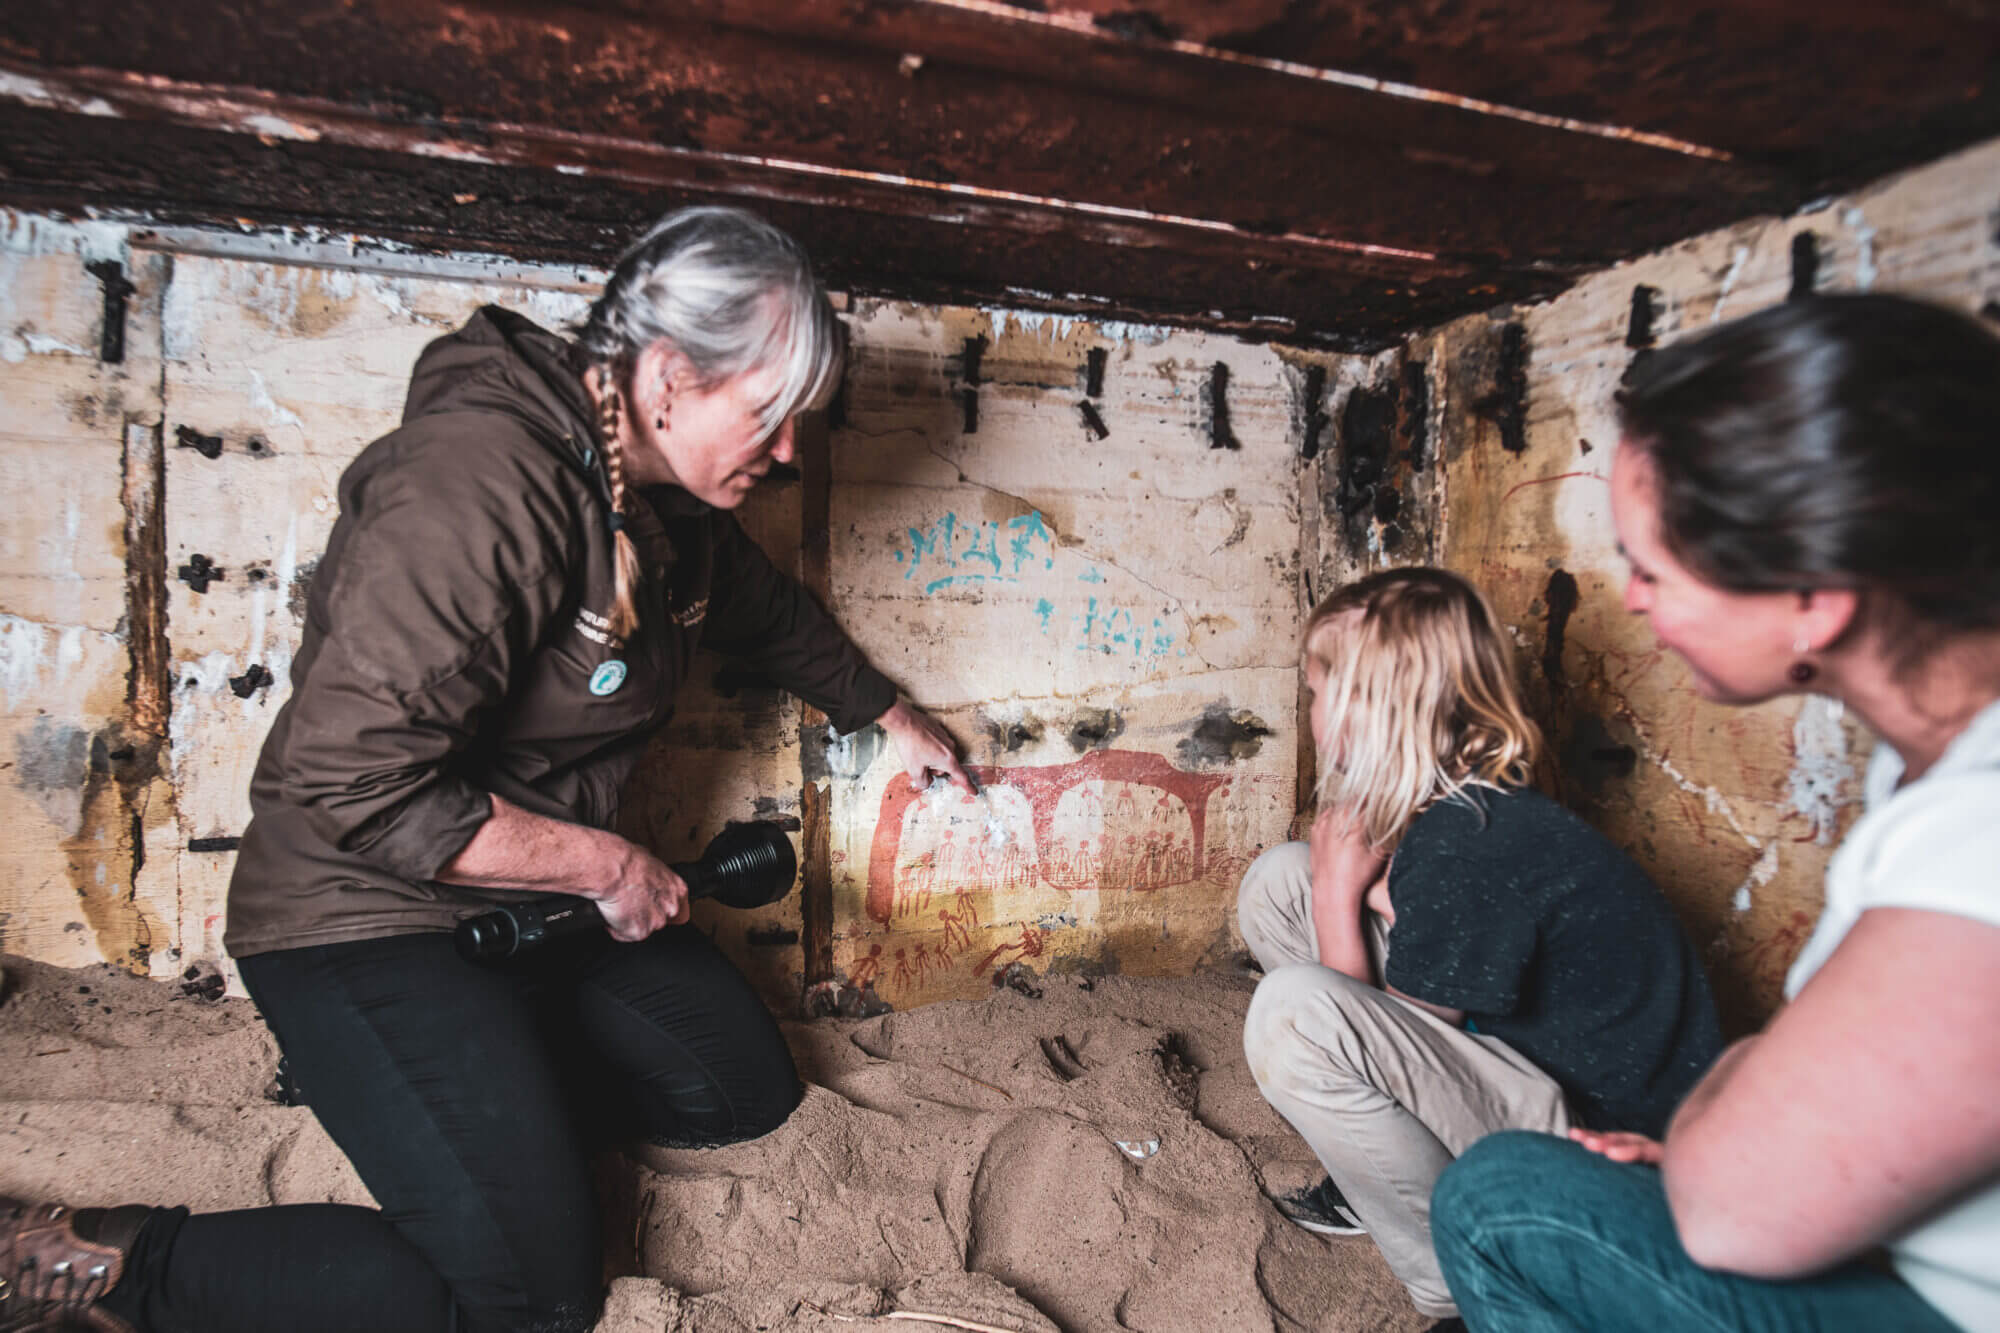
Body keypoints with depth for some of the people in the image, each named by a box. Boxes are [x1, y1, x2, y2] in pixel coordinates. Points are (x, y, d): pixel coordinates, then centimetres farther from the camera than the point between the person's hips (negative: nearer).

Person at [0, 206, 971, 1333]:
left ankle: (473, 1085, 18)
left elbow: (774, 614, 20)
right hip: (372, 915, -8)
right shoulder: (480, 482, -28)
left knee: (752, 1089, 9)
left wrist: (894, 718, 30)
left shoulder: (670, 499, 1)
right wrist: (608, 864, -20)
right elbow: (355, 783, -30)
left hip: (547, 903, 9)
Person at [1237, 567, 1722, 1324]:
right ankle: (1385, 1175, 11)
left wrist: (1337, 892, -13)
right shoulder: (1456, 803, -2)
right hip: (1518, 1059, 9)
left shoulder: (1465, 849, -29)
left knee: (1293, 1013, -32)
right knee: (1278, 881, 2)